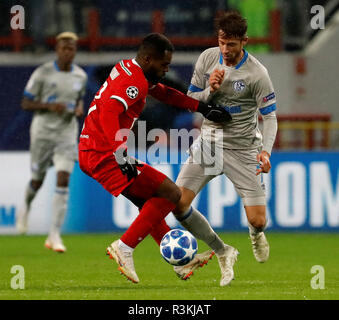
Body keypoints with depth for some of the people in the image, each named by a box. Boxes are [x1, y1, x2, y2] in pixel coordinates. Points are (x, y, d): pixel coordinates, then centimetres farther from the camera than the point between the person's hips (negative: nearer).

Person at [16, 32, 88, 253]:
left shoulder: (81, 76, 5)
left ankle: (55, 235, -12)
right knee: (38, 180, 9)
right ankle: (27, 206, 46)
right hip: (43, 131, -2)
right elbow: (26, 103, -5)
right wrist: (50, 106, -21)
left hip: (67, 132, 2)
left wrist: (80, 108, 0)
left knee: (63, 182, -12)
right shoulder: (43, 73, -7)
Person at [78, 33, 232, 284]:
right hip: (105, 156, -11)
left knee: (149, 202, 23)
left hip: (89, 154, 11)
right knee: (171, 194, -9)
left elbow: (164, 93, 31)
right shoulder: (134, 81, -16)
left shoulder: (128, 70, 16)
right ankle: (124, 248, -11)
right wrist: (121, 155, -39)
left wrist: (203, 108, 29)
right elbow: (108, 114, -31)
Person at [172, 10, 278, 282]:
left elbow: (270, 117, -11)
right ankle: (219, 251, 10)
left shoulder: (257, 74, -15)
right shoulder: (207, 59, -3)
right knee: (177, 204, -11)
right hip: (209, 142, 3)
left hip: (243, 148, -3)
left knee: (258, 221, -8)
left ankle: (256, 234, 33)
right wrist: (211, 90, -17)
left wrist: (266, 150, -27)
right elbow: (190, 100, 5)